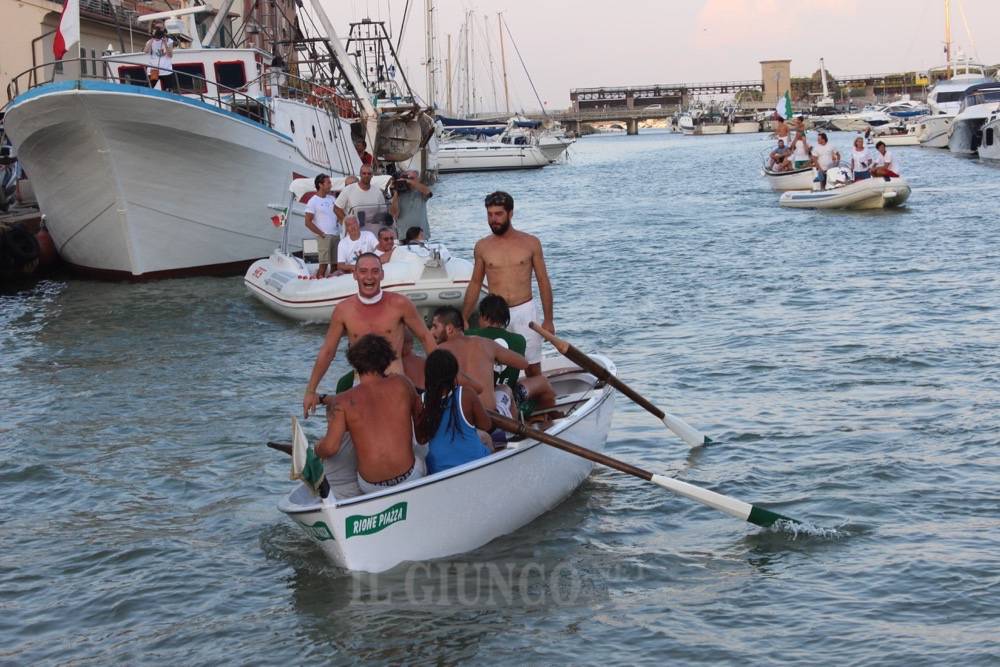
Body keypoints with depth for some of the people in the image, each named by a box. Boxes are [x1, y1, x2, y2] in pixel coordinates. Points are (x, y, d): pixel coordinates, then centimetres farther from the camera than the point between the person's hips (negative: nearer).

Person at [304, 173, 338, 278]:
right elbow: (308, 222, -8)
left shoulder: (331, 198, 14)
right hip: (324, 236, -7)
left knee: (336, 263, 7)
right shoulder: (313, 201, -5)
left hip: (336, 235, 7)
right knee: (324, 264, -12)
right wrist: (321, 234, -11)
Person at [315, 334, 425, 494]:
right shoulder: (401, 383, -1)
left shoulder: (343, 401, -5)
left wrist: (316, 449, 9)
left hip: (370, 487, 0)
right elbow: (422, 419, 15)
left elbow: (330, 448, -15)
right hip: (409, 477, 1)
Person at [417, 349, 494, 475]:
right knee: (485, 438, 28)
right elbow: (486, 425, -4)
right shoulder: (467, 396, -16)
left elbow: (421, 439, 1)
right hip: (474, 463, -2)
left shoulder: (423, 401, -11)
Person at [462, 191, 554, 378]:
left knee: (533, 369, 3)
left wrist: (548, 320, 1)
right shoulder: (482, 247, 5)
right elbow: (475, 284, 12)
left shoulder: (530, 243, 1)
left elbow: (543, 282, 4)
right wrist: (463, 320, 9)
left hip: (525, 311, -1)